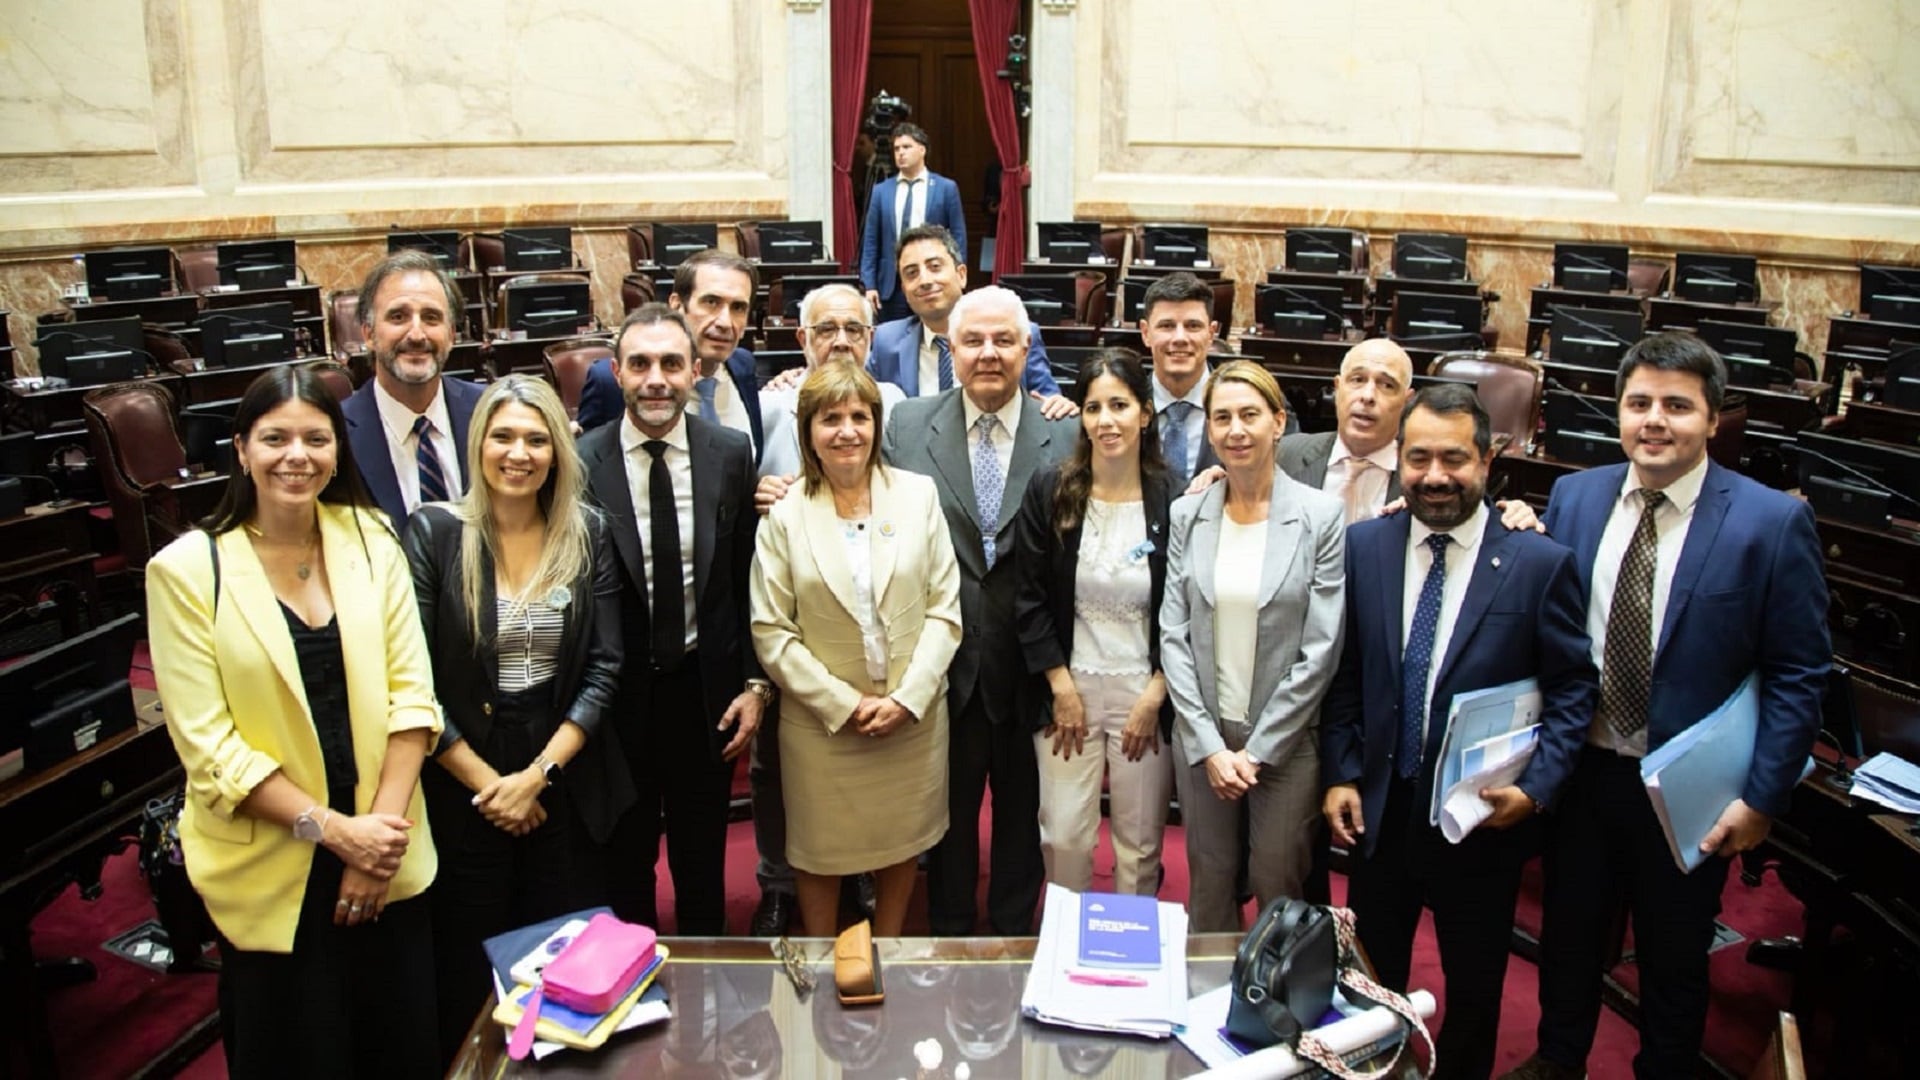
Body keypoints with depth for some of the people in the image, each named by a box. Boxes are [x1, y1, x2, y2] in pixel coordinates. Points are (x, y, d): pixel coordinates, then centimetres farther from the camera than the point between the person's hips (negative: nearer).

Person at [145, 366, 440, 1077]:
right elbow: (208, 746, -10)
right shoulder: (186, 570, -8)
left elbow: (410, 693, -2)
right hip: (271, 872, -2)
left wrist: (384, 826, -11)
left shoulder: (370, 541, 0)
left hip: (388, 861, 3)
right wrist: (333, 828, -15)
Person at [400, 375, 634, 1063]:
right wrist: (486, 782, -10)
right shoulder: (432, 531, -7)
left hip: (565, 778, 2)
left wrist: (539, 774, -9)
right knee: (467, 965, 9)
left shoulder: (587, 533, 1)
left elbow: (604, 668, -1)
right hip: (461, 782, -2)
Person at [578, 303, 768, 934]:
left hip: (706, 687, 2)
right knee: (625, 858, 18)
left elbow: (748, 580, 1)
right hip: (619, 691, -1)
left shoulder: (731, 454, -5)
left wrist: (755, 684, -1)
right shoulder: (582, 462, -12)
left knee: (702, 858, 19)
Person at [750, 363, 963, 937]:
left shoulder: (919, 494, -2)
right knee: (820, 851, 13)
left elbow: (944, 608, -3)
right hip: (820, 720, -1)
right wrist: (844, 704, -13)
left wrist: (907, 697, -12)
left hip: (913, 714, 2)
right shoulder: (785, 515, -6)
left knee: (902, 842, 17)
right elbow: (771, 632, -7)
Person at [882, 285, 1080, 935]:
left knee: (1023, 811, 17)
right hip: (943, 662, 1)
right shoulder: (906, 426, -2)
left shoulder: (1065, 439, -5)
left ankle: (1014, 934, 39)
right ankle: (949, 934, 38)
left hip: (1028, 668, 0)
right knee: (948, 811, 18)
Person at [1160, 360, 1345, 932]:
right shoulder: (1186, 516, 1)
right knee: (1209, 882, 13)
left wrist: (1257, 750, -10)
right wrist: (1209, 745, -7)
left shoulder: (1320, 515, -8)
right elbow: (1173, 636, 0)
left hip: (1286, 739, -2)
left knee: (1278, 887, 8)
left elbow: (1321, 650, -9)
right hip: (1201, 735, 3)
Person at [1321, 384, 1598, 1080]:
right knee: (1372, 979, 19)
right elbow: (1343, 675, 2)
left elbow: (1573, 690, -5)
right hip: (1379, 809, 2)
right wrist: (1340, 775, -3)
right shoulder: (1362, 546, -3)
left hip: (1483, 818, -2)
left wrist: (1535, 787, -16)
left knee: (1474, 989, 19)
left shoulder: (1540, 563, -10)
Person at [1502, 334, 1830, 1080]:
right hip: (1580, 767, 3)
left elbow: (1798, 675, -10)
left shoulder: (1772, 522, -13)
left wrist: (1762, 798, -13)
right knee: (1567, 933, 21)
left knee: (1674, 960, 17)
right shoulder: (1574, 497, -2)